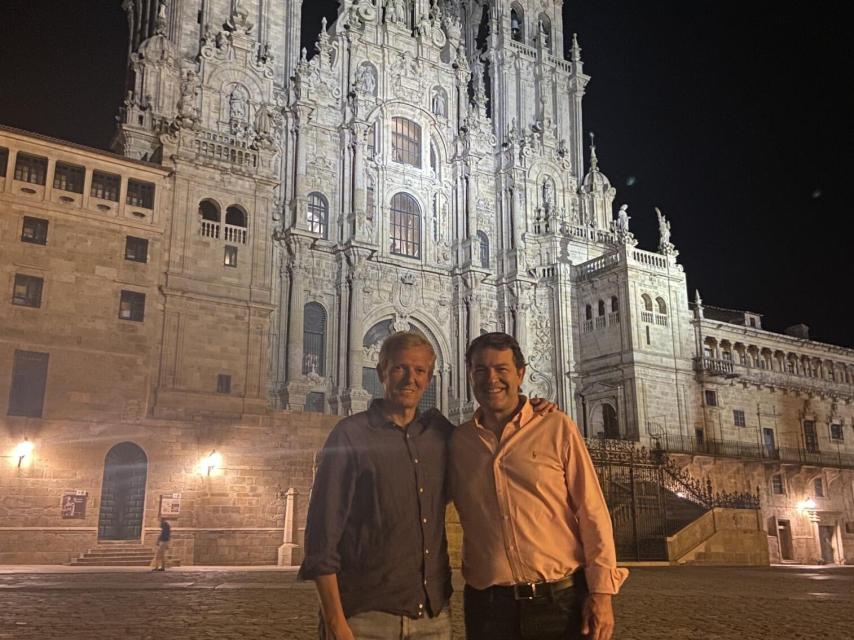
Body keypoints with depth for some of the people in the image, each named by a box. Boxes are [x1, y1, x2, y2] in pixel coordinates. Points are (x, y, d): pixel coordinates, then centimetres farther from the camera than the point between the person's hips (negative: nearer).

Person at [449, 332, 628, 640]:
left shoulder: (557, 428, -2)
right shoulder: (456, 441, 4)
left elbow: (592, 514, -3)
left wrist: (601, 591, -7)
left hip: (561, 600, -1)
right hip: (486, 605, 2)